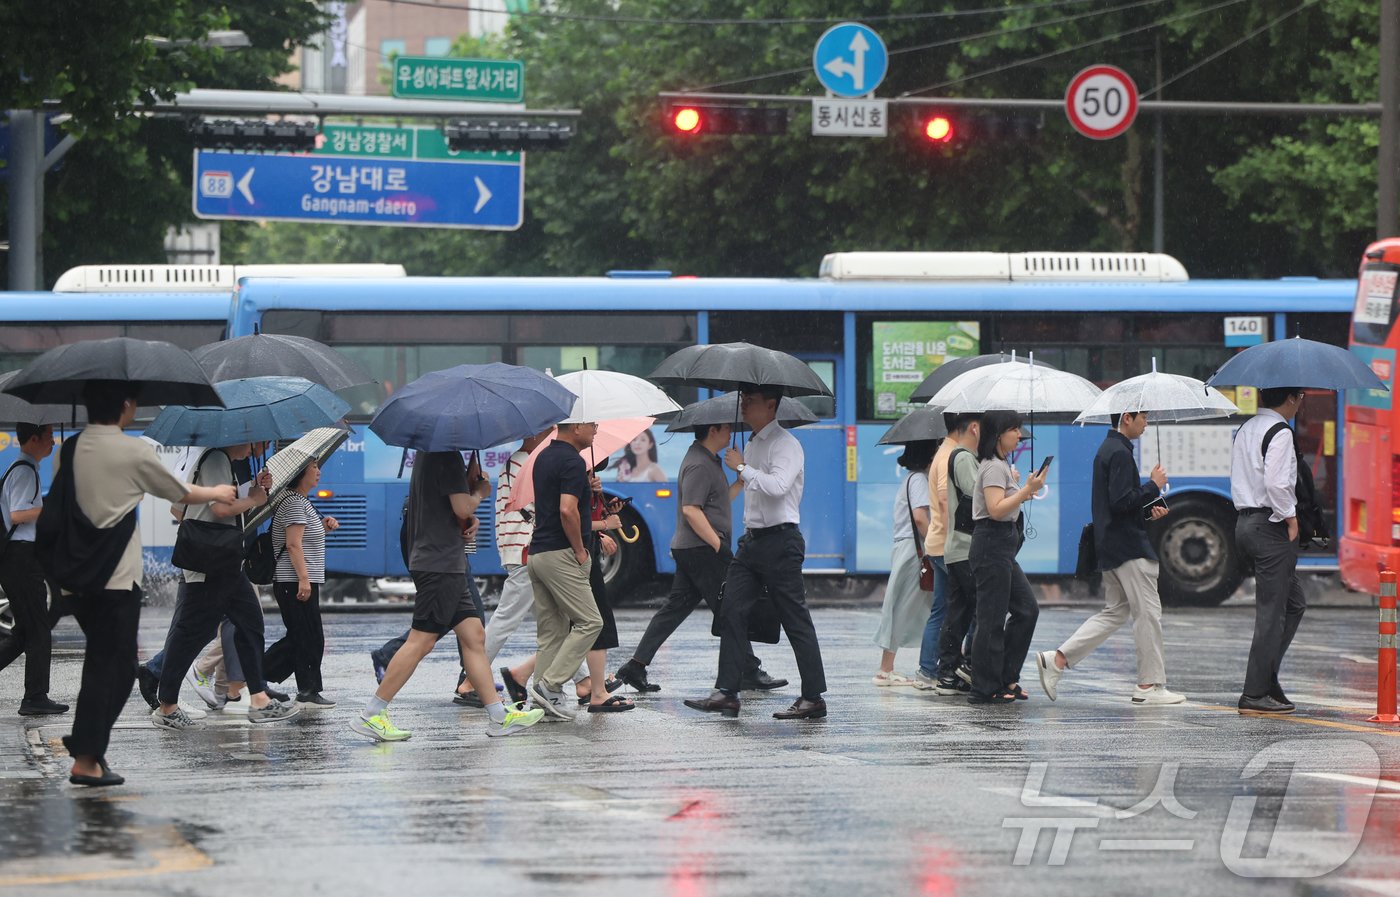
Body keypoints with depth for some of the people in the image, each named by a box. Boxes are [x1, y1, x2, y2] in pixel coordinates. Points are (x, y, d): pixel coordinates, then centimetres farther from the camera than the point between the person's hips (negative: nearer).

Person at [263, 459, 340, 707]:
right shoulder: (294, 503, -13)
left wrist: (323, 526, 12)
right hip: (295, 582, -10)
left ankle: (257, 677, 13)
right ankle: (308, 692, -1)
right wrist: (303, 578, -24)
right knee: (310, 638, -5)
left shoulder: (303, 501, 18)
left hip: (301, 582, 10)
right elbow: (294, 544, -20)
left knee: (297, 638, 12)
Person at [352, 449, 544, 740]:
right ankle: (371, 715, -8)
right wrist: (481, 491, 2)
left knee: (474, 635, 9)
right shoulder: (448, 457, -14)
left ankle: (499, 716, 10)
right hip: (441, 562, -11)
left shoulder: (427, 454, 16)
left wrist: (470, 480, 10)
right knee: (422, 640, -10)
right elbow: (462, 508, -17)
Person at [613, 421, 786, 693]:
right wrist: (720, 545, -23)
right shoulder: (699, 465, -15)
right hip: (702, 549, -11)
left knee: (675, 607, 9)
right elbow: (691, 509, -22)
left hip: (686, 549, 11)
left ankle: (636, 667, 7)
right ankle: (749, 673, 1)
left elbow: (721, 500, 24)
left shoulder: (709, 461, 18)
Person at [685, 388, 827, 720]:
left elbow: (778, 486, -27)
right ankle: (726, 692, -1)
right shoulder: (752, 445, 17)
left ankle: (813, 698, 2)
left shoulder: (785, 444, -11)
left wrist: (742, 468, -18)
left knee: (795, 620, -3)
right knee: (732, 612, 0)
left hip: (779, 540, -9)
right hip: (752, 539, 9)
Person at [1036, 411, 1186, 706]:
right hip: (1128, 547, -10)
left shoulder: (1107, 449, 17)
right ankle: (1149, 686, 3)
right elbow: (1121, 501, -24)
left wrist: (1148, 511, 14)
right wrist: (1154, 486, -13)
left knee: (1114, 612, 13)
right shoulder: (1120, 453, -16)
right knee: (1148, 612, -2)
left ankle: (1057, 660, 5)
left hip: (1110, 547, 10)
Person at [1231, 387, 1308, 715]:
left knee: (1293, 602, 17)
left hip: (1245, 523, 10)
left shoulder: (1245, 430, 15)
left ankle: (1267, 680, 12)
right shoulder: (1279, 433, -13)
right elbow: (1276, 482, -24)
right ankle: (1256, 694, -5)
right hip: (1272, 526, -10)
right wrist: (1290, 517, -12)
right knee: (1272, 611, -5)